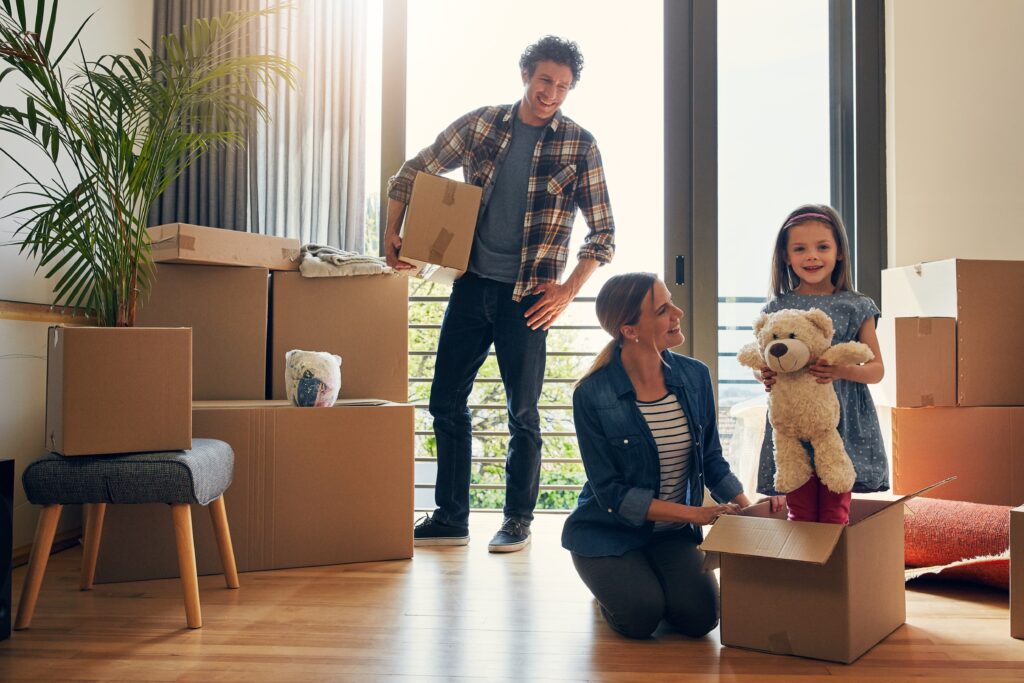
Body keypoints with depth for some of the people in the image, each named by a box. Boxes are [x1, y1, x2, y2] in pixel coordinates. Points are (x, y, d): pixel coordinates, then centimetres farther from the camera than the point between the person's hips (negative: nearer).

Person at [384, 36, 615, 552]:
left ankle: (518, 520, 21)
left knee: (522, 413, 4)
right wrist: (393, 233, 2)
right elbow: (411, 175, 13)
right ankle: (450, 519, 20)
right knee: (446, 403, 7)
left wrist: (568, 290, -8)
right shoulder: (479, 125, 5)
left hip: (527, 296, -3)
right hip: (472, 284, 3)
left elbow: (603, 232, 0)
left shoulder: (579, 146, -1)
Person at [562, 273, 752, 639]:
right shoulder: (593, 395, -19)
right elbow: (612, 493, -18)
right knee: (641, 617, -22)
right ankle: (614, 583, 12)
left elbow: (711, 460, 5)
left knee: (700, 617, -17)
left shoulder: (695, 376, -5)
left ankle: (653, 578, 16)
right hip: (610, 532, -3)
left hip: (674, 533, 4)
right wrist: (696, 513, -23)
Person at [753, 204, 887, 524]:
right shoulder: (777, 308, 4)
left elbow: (877, 369, 3)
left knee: (835, 514, 5)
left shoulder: (856, 306, 2)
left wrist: (843, 371, -18)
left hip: (842, 423, 0)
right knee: (800, 515, 8)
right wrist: (764, 375, -13)